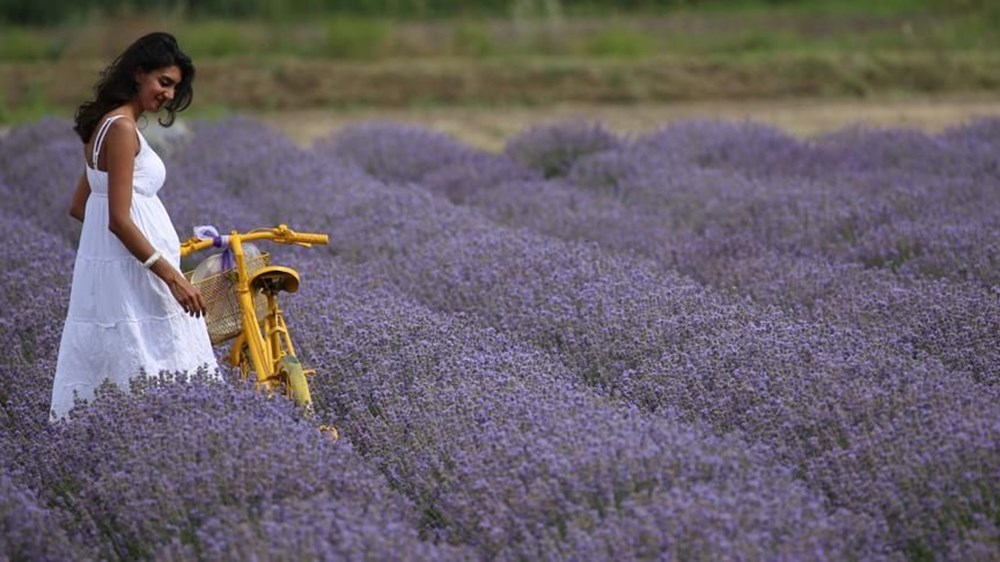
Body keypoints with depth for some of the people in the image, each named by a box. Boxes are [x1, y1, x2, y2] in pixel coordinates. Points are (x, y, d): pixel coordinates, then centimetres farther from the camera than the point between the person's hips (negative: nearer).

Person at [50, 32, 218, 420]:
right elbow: (119, 220, -19)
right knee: (148, 374, -10)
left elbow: (79, 207, 21)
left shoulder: (107, 125, 16)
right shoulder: (122, 128, -13)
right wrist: (172, 276, -18)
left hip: (109, 265, 10)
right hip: (129, 272, -10)